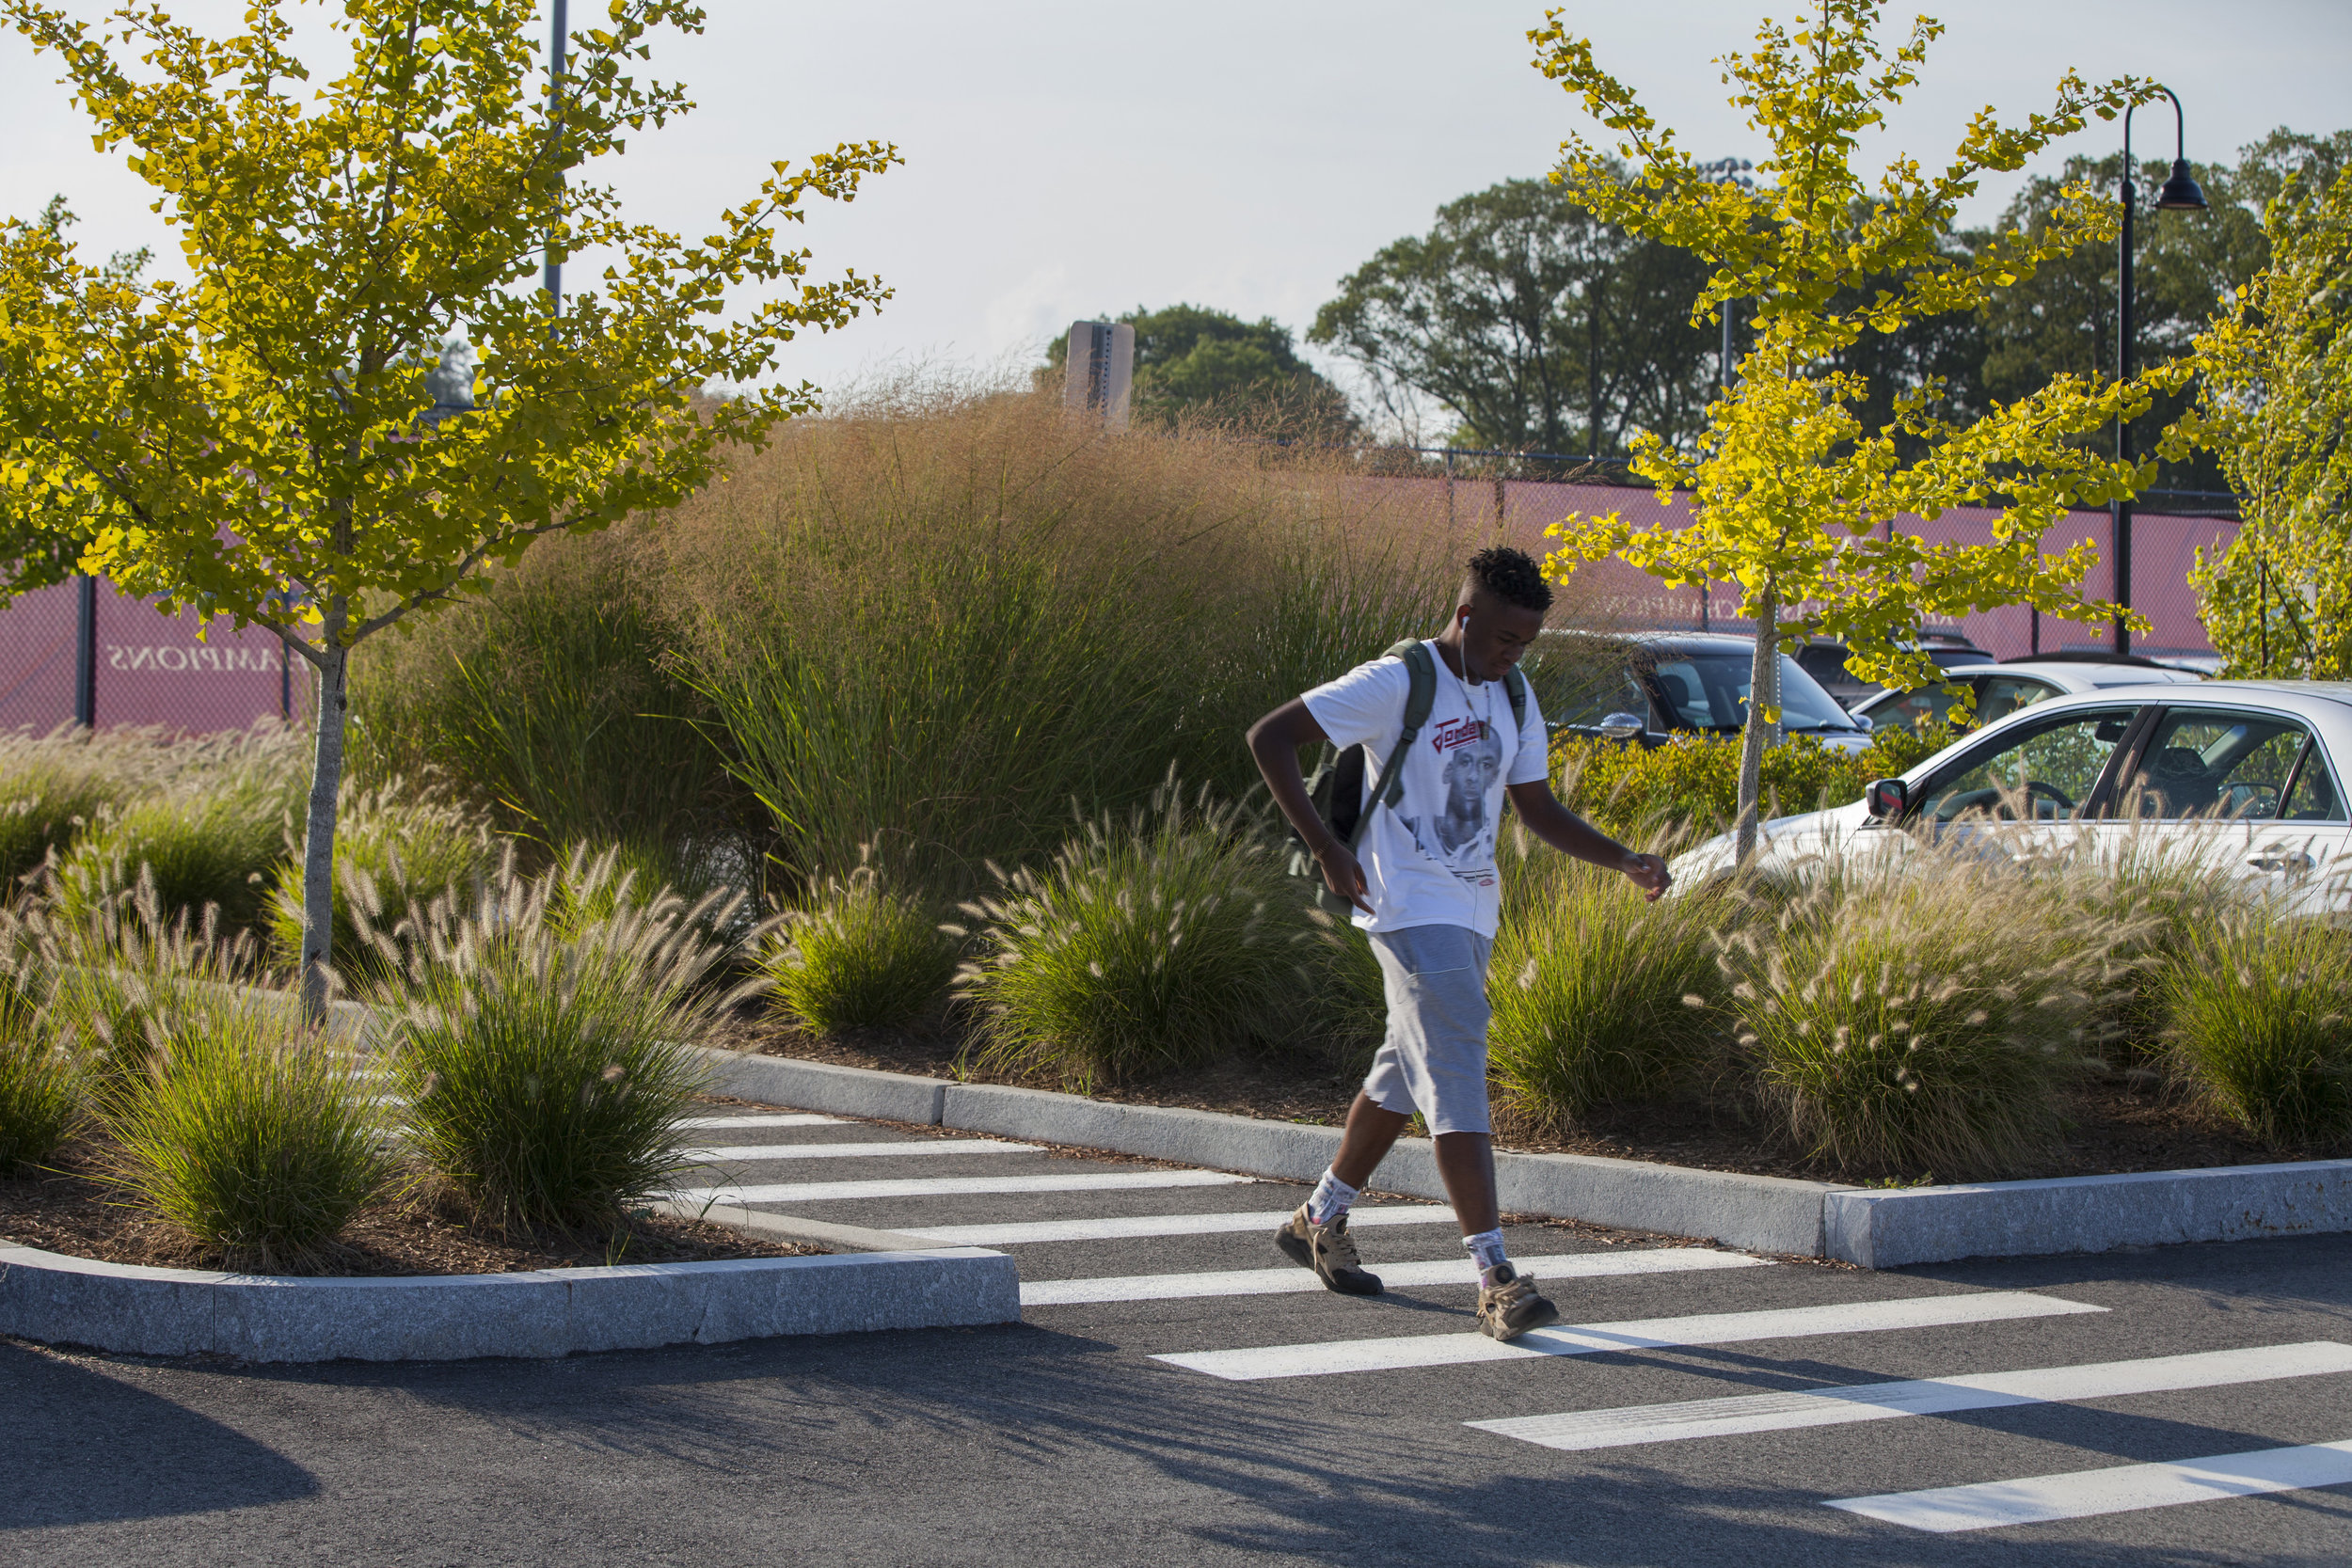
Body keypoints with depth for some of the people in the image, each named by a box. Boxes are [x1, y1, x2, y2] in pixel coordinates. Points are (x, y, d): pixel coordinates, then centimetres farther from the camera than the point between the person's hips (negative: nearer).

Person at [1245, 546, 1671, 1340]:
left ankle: (1320, 1221, 36)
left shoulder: (1512, 701, 11)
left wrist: (1626, 861, 3)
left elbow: (1539, 811, 18)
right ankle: (1495, 1279, -21)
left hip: (1471, 915, 8)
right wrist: (1325, 848, -18)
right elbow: (1268, 737, -13)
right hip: (1411, 910, -8)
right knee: (1457, 1073, -16)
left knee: (1408, 1072, 17)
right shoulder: (1396, 686, -12)